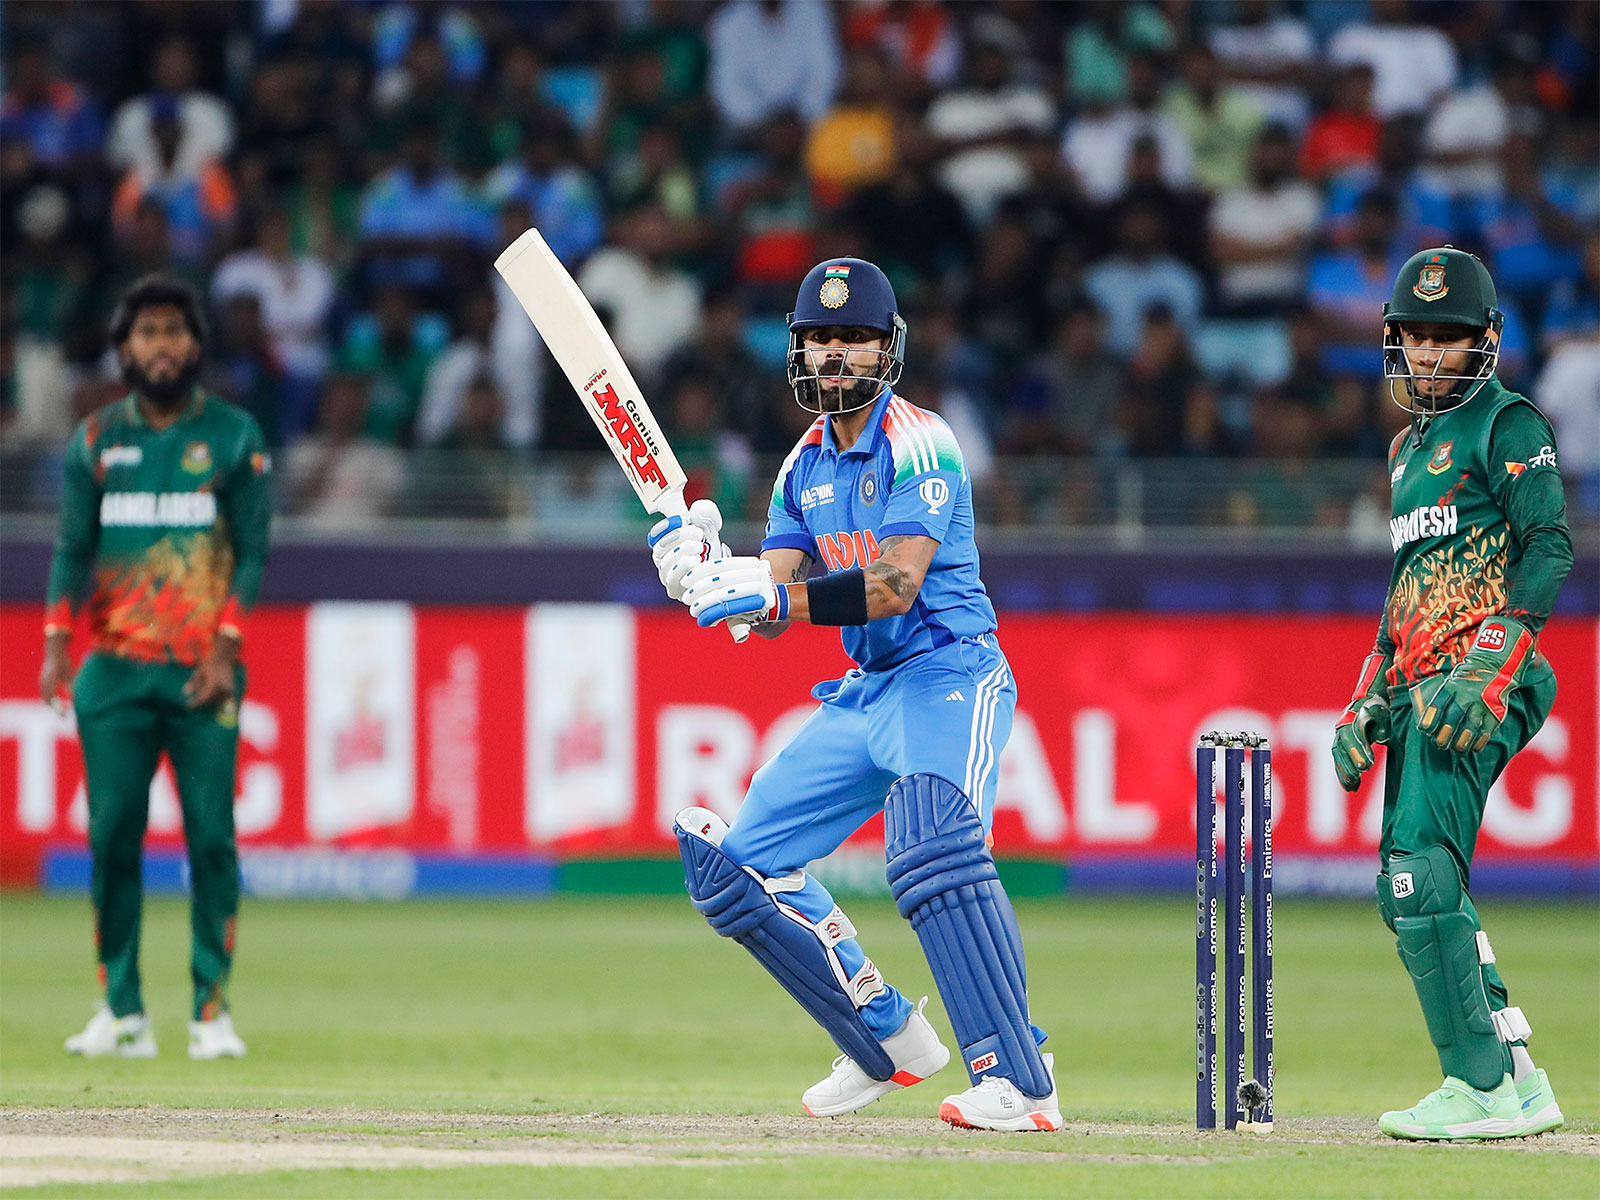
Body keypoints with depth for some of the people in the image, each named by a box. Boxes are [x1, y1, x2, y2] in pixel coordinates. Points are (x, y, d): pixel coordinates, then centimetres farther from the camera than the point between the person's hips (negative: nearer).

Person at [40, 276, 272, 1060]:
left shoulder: (233, 437, 5)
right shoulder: (96, 439, 11)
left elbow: (252, 552, 1)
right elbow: (73, 547, 7)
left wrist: (225, 650, -11)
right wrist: (56, 646, -6)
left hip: (202, 669, -2)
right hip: (113, 670, 2)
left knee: (211, 834, -8)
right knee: (112, 837, -2)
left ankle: (213, 1010, -4)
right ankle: (122, 1014, 2)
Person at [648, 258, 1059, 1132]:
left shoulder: (917, 444, -11)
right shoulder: (805, 464, 12)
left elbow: (895, 587, -23)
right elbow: (776, 604, 3)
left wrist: (769, 597, -30)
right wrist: (708, 571, -17)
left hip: (949, 675, -9)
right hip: (863, 694, 9)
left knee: (934, 845, -34)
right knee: (735, 864, 6)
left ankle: (1018, 1082, -37)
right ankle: (887, 1042, 17)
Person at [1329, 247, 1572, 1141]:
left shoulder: (1507, 425, -4)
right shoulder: (1413, 446, 24)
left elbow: (1551, 546, -15)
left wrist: (1489, 668, -24)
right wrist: (1368, 703, 22)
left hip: (1479, 687, -10)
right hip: (1422, 688, 10)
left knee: (1425, 877, -18)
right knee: (1408, 891, 8)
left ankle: (1483, 1087, -15)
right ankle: (1520, 1079, 11)